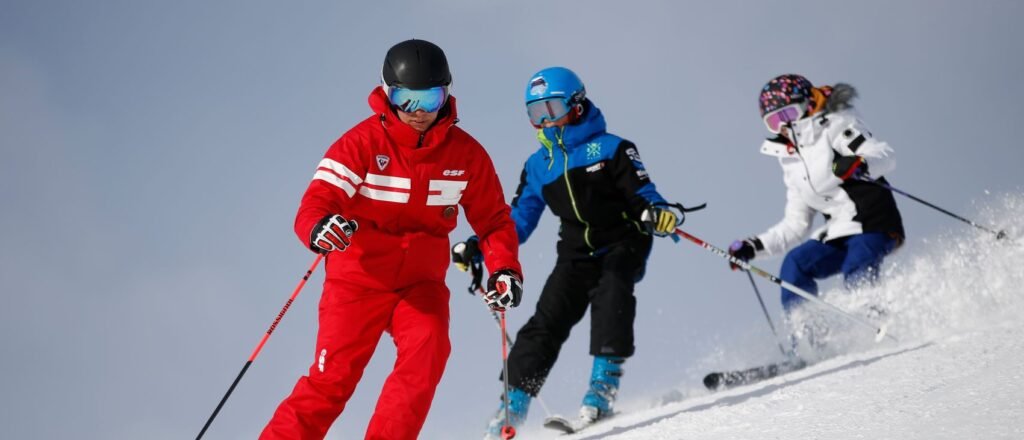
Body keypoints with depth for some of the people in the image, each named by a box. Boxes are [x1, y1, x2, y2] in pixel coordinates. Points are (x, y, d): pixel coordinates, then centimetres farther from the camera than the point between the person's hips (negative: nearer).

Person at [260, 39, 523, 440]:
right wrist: (319, 228, -43)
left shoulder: (465, 153, -2)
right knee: (332, 378, -10)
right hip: (359, 278, -2)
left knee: (428, 349, -24)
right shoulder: (363, 142, -11)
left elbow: (493, 219, 7)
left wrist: (504, 268, -12)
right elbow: (317, 201, -19)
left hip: (421, 281, 2)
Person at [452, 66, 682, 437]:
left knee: (611, 292, -33)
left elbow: (642, 193, -5)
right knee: (547, 321, -11)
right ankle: (515, 401, -9)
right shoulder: (538, 166, 13)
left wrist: (655, 213, -29)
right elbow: (517, 221, 17)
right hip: (576, 256, 4)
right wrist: (479, 247, 3)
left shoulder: (610, 148, -1)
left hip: (622, 245, -3)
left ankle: (605, 380, -33)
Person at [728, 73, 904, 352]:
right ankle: (806, 342, -18)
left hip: (874, 223, -6)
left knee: (857, 282, -29)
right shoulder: (792, 165, 22)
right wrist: (754, 247, 12)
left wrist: (858, 164, -32)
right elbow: (795, 227, 23)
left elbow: (885, 156, -10)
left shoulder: (834, 125, 3)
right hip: (838, 235, 6)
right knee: (795, 264, -14)